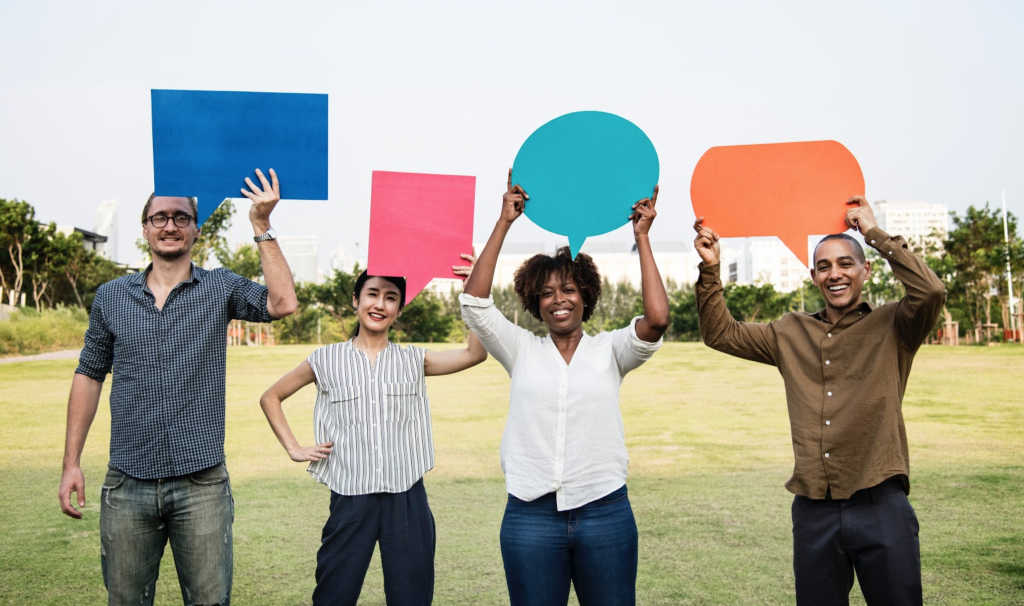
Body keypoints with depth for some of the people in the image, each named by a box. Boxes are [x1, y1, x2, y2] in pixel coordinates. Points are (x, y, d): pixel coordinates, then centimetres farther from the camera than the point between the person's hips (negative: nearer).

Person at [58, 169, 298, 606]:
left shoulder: (221, 288, 2)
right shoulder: (111, 297, 8)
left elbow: (282, 303, -15)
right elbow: (89, 375, 12)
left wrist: (261, 226, -15)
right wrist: (71, 463, 7)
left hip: (201, 485, -2)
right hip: (127, 485, 2)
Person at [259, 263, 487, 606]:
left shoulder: (413, 361, 6)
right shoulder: (327, 360, 4)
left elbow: (476, 353, -7)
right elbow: (271, 398, 13)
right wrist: (294, 449, 4)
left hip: (407, 500, 1)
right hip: (351, 500, -1)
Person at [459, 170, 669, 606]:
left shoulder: (609, 350, 4)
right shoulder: (522, 351, 6)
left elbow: (657, 320, -14)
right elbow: (474, 302, -6)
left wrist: (642, 237, -10)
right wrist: (504, 223, -8)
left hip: (605, 511, 0)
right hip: (530, 516, 1)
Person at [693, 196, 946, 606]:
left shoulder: (892, 326, 1)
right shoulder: (791, 334, 12)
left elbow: (931, 292, -18)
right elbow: (720, 333, 14)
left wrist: (874, 232, -11)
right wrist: (710, 269, 1)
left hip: (880, 507, -3)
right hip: (813, 511, 4)